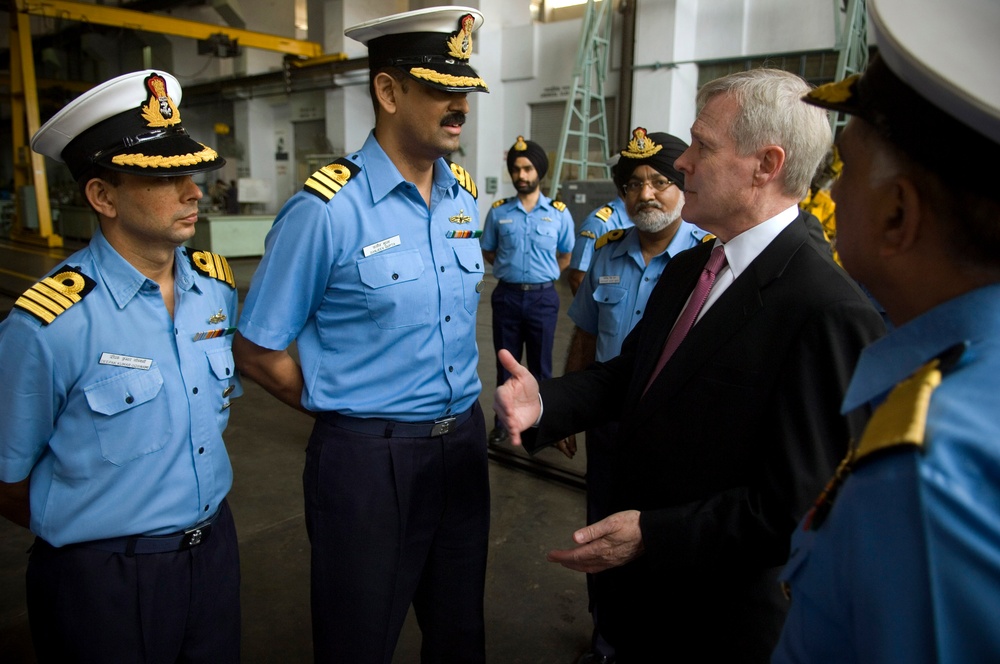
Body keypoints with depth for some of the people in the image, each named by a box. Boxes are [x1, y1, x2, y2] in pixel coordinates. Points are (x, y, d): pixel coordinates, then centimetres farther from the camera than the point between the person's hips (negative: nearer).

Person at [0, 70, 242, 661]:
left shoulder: (218, 286, -3)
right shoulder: (48, 325, -22)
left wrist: (201, 524, 11)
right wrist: (89, 536, 3)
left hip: (215, 550, 5)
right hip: (102, 584, -5)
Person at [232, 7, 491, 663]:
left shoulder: (465, 195, 3)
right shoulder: (327, 209, -17)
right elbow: (257, 351, -9)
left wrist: (460, 414, 12)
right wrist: (345, 409, -1)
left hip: (463, 442, 6)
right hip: (369, 458, -5)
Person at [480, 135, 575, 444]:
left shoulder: (559, 213, -2)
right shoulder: (498, 211, 1)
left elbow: (566, 256, 9)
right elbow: (488, 251, 13)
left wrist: (542, 274, 4)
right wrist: (511, 269, 4)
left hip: (542, 297, -1)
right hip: (507, 295, 1)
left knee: (540, 365, 9)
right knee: (505, 363, 11)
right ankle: (503, 422, 24)